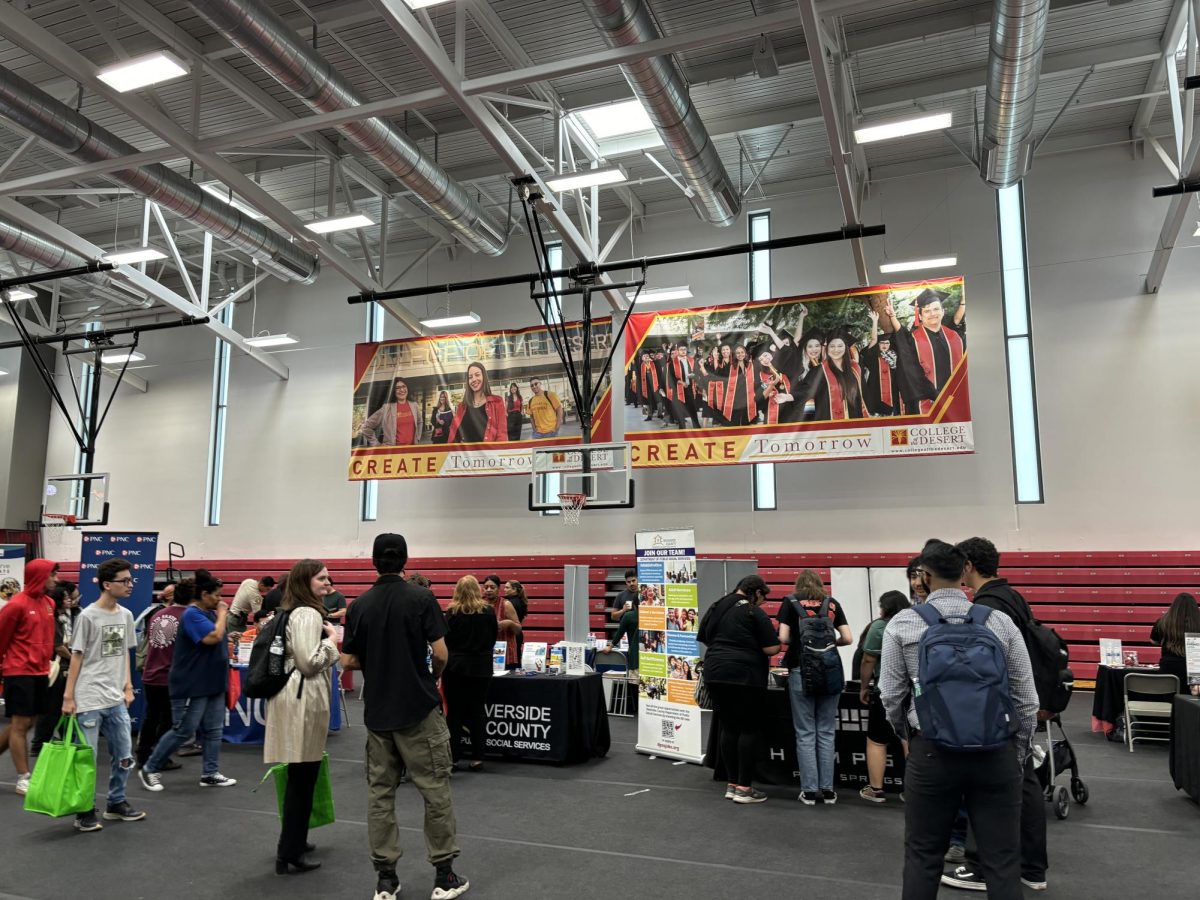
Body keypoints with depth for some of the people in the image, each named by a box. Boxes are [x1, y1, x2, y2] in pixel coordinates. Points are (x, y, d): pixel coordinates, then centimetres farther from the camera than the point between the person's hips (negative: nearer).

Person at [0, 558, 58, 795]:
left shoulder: (49, 603, 8)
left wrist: (48, 661, 13)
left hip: (39, 672, 7)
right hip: (19, 672, -7)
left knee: (27, 723, 13)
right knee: (20, 724, -1)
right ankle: (23, 780, 6)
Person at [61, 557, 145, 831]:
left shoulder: (126, 615, 8)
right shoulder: (87, 616, -10)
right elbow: (76, 657, -7)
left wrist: (128, 687, 12)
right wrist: (68, 696, -7)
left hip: (116, 700, 6)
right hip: (89, 700, -6)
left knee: (124, 757, 12)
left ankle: (116, 804, 28)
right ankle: (85, 812, 15)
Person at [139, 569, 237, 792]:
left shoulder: (210, 613, 11)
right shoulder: (192, 614, -16)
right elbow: (214, 636, -25)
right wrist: (222, 613, -13)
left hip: (213, 683, 9)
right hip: (192, 685, -9)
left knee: (214, 730, 9)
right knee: (183, 731, -2)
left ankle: (211, 773, 15)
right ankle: (150, 769, 15)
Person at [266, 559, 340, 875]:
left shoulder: (295, 611, 18)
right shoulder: (308, 614, -16)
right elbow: (309, 662, -22)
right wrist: (330, 640, -10)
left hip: (295, 695, 11)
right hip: (304, 699, -11)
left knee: (299, 778, 19)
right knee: (302, 779, -3)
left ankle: (294, 842, 30)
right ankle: (288, 855, 4)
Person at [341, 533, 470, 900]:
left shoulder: (359, 605, 1)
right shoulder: (421, 598, -10)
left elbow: (348, 660, 3)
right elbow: (440, 653, -13)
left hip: (377, 712, 4)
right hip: (419, 708, -3)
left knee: (379, 793, 10)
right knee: (435, 790, 5)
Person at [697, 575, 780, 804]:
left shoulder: (716, 608, 13)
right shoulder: (754, 612, -7)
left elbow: (705, 639, 22)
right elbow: (771, 648, -11)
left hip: (715, 673, 7)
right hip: (745, 676, -6)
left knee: (728, 728, 12)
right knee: (750, 729, 2)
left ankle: (732, 785, 16)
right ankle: (744, 788, 3)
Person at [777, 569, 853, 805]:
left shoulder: (790, 602, 5)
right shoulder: (832, 604, 11)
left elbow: (783, 637, -5)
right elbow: (847, 638, 6)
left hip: (801, 672, -2)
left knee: (805, 733, 4)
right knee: (826, 732, 10)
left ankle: (809, 790, 5)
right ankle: (827, 789, 13)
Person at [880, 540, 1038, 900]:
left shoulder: (902, 624, -3)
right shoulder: (1001, 622, 0)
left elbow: (891, 696, 0)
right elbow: (1027, 699, 3)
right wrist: (1018, 754, 17)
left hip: (932, 751, -1)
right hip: (996, 752, 1)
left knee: (923, 856, 13)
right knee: (1002, 859, 10)